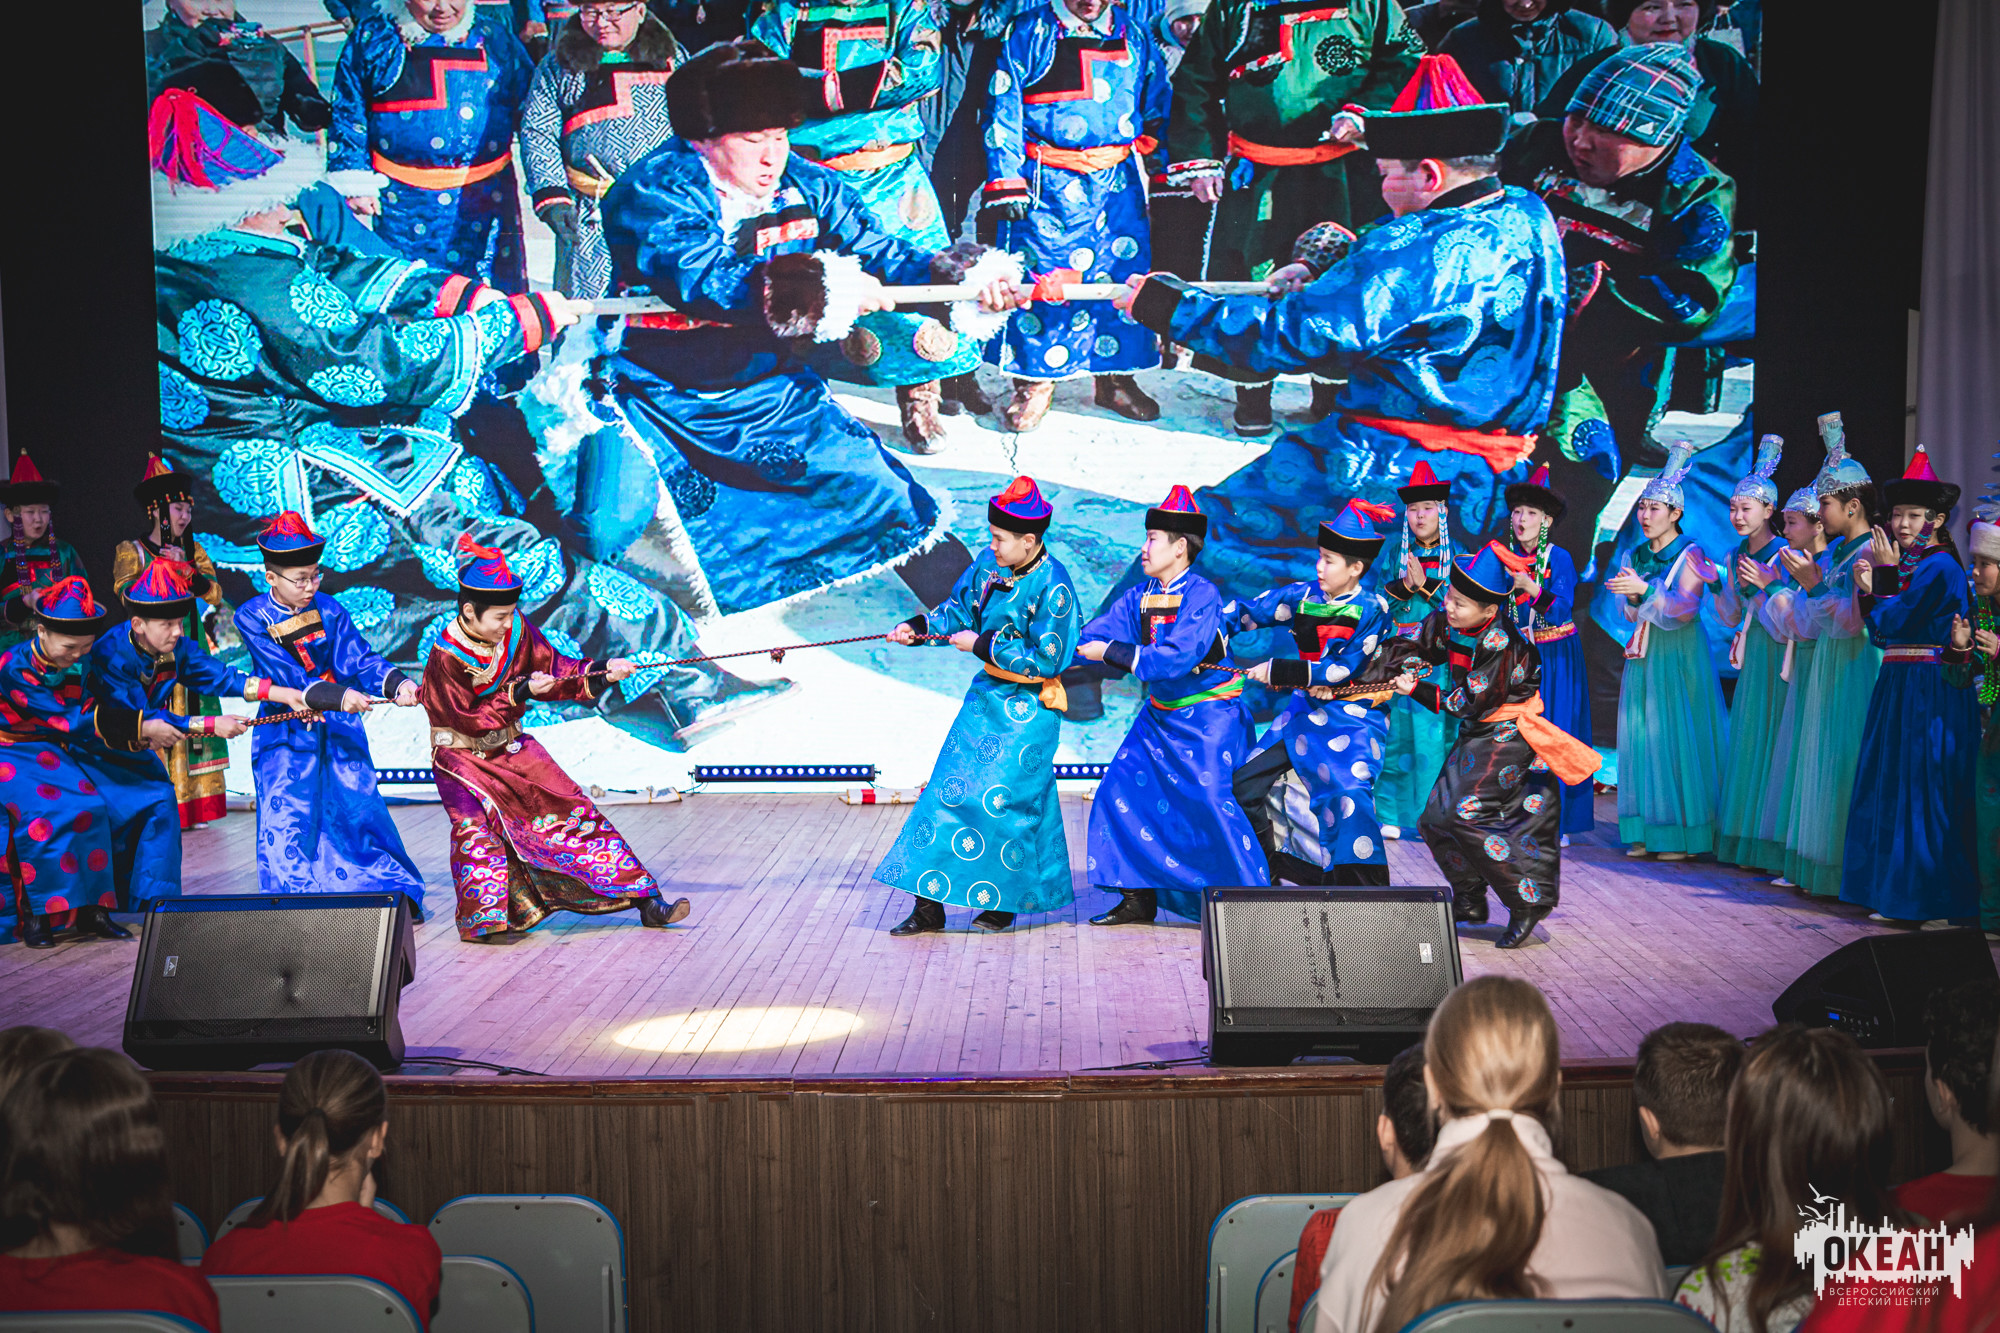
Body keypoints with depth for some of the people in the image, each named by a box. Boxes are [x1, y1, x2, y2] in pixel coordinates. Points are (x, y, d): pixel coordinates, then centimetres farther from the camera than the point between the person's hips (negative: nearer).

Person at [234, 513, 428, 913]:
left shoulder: (329, 610, -2)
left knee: (360, 810, -1)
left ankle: (397, 894, 13)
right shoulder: (252, 618, -9)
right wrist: (339, 696, -34)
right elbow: (287, 678, -20)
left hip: (338, 729, 2)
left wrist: (396, 683, -32)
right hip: (286, 734, -2)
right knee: (287, 819, -6)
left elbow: (359, 658, -11)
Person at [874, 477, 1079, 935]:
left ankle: (1004, 902, 13)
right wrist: (918, 627, -4)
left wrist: (982, 644, -17)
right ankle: (929, 907, 6)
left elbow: (1044, 660, -20)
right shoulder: (989, 563, 1)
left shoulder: (1053, 587, -20)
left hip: (1028, 709, -7)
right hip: (987, 694, 7)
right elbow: (958, 609, 13)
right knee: (950, 788, 3)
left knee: (1003, 798, -7)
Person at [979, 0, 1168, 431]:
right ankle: (1035, 380, 9)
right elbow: (1003, 114, -3)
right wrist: (1006, 181, -9)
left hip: (1117, 182, 3)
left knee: (1121, 272, 5)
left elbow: (1157, 109, 20)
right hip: (1047, 184, -3)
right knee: (1040, 274, -4)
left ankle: (1116, 377, 18)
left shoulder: (1136, 37, 9)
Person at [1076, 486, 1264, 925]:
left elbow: (1177, 658, -28)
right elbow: (1090, 638, 2)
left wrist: (1111, 652, -25)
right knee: (1124, 791, 2)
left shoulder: (1202, 594, -17)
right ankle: (1139, 897, 12)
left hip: (1209, 717, -7)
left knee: (1211, 800, -14)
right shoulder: (1140, 597, 4)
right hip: (1161, 715, 8)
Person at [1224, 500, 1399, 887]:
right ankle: (1266, 877, 21)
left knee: (1349, 794, -24)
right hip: (1304, 710, 6)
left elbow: (1341, 670, -18)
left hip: (1351, 717, -6)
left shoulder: (1373, 610, -11)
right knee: (1245, 784, 4)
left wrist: (1277, 671, -18)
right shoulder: (1305, 595, 2)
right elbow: (1245, 611, 7)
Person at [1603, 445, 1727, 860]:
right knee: (1642, 735, 1)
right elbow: (1634, 616, 13)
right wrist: (1631, 597, -8)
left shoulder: (1690, 556, -4)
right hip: (1645, 655, 6)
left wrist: (1644, 589, -27)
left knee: (1677, 735, -8)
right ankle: (1646, 833, 4)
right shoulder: (1638, 556, 13)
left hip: (1680, 654, -6)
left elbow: (1684, 608, -15)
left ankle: (1682, 835, -4)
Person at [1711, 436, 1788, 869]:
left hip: (1780, 659, -7)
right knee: (1747, 742, 7)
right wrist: (1716, 587, 0)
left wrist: (1762, 587, -25)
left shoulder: (1784, 555, -9)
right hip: (1751, 661, 7)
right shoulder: (1735, 556, 13)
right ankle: (1747, 838, 13)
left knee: (1775, 741, -7)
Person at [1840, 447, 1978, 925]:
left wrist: (1886, 574, -7)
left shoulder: (1940, 567, -12)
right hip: (1898, 687, 9)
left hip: (1931, 692, -9)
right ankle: (1901, 895, 14)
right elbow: (1880, 633, 14)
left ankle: (1942, 903, -3)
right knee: (1892, 790, 9)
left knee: (1924, 792, -8)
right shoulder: (1908, 564, 15)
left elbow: (1893, 623, -15)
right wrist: (1870, 589, 2)